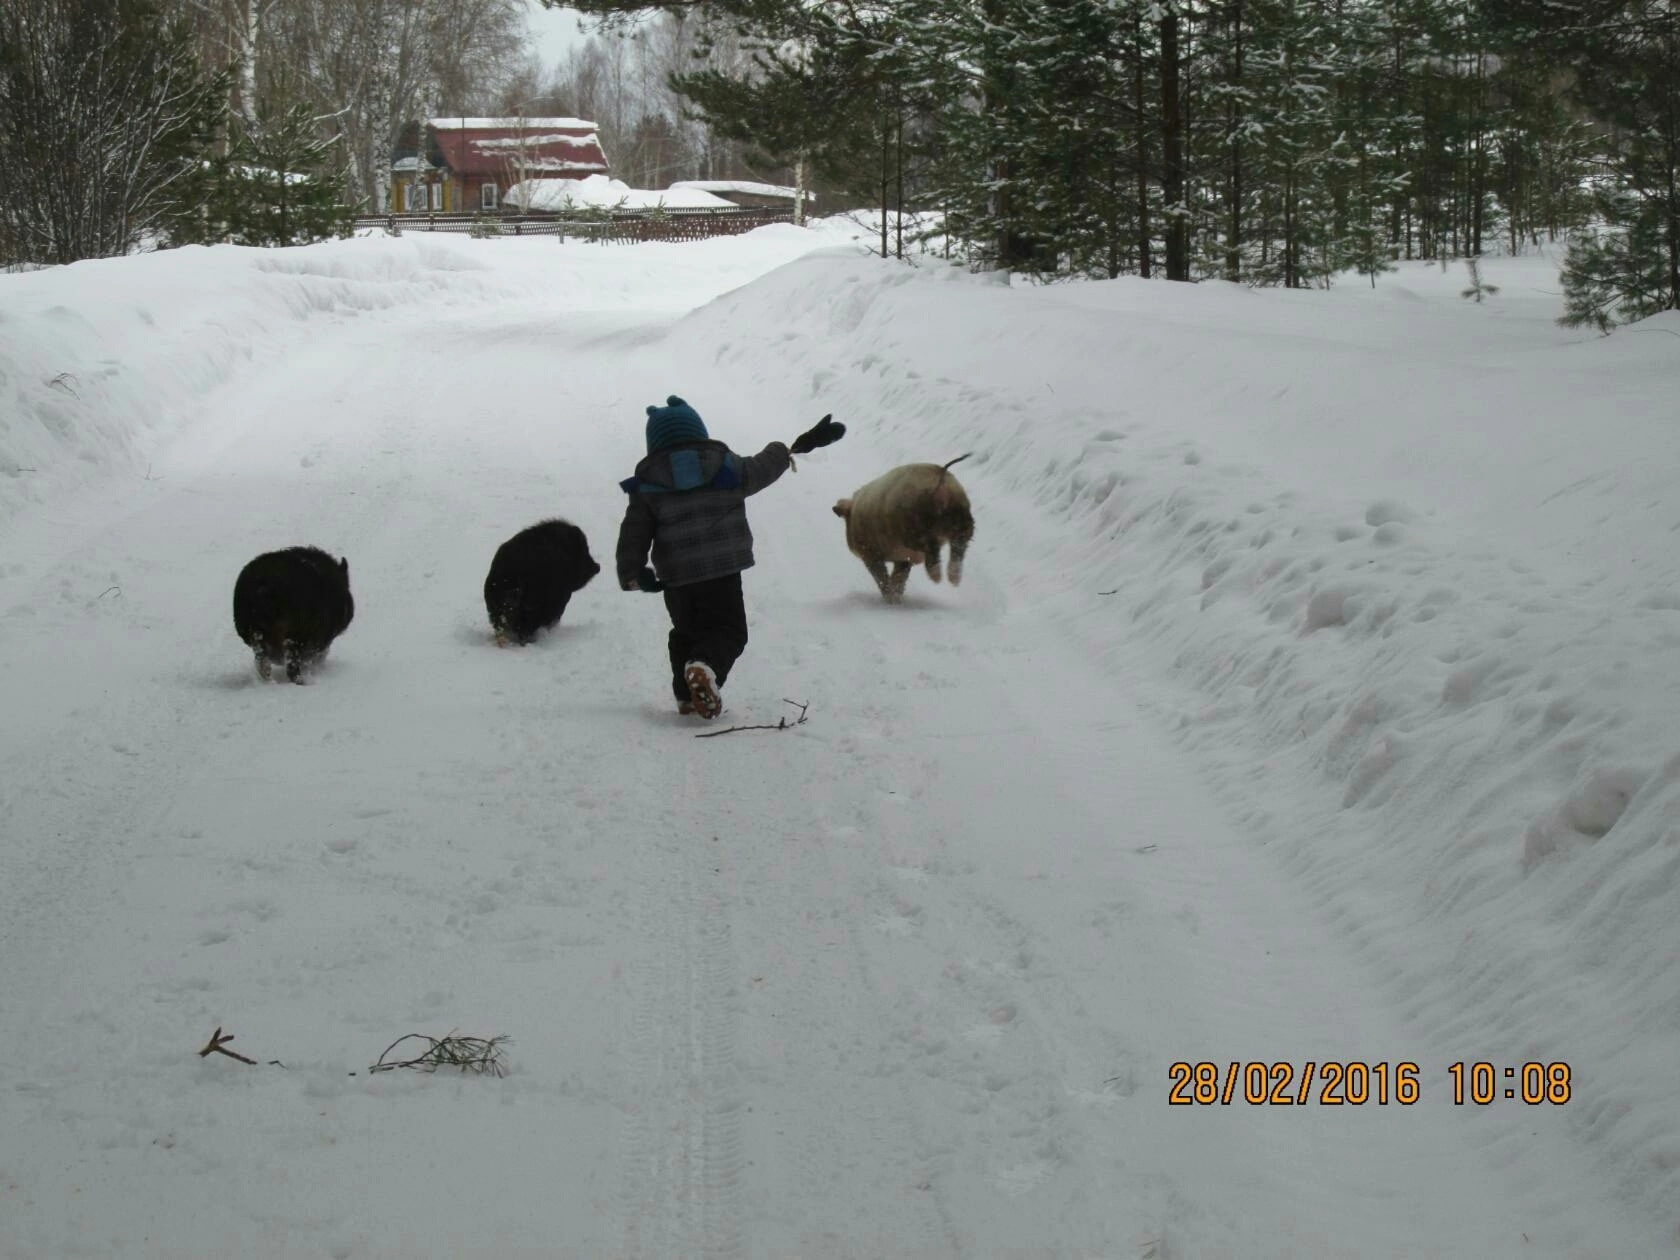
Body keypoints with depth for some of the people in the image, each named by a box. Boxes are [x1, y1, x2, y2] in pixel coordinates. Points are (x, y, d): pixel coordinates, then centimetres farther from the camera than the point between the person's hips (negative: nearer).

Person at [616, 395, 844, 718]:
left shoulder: (647, 485, 3)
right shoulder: (726, 467, 3)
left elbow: (634, 534, 1)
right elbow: (764, 467, 19)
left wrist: (632, 574, 9)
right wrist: (797, 447, 34)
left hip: (675, 579, 2)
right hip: (722, 571, -2)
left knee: (686, 632, 23)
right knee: (728, 631, 0)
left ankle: (685, 696, 18)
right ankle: (705, 668, -31)